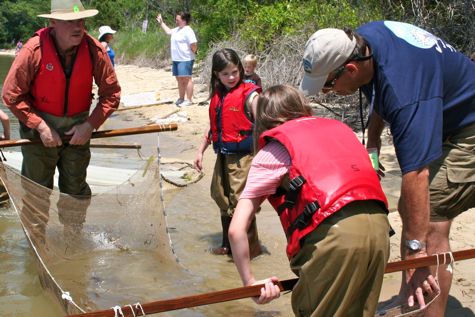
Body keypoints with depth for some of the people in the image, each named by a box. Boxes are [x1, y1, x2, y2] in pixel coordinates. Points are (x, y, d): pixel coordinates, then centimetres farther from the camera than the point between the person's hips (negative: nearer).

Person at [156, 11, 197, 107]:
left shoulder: (188, 31, -14)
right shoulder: (177, 30, 16)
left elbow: (194, 45, -20)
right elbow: (168, 31, 36)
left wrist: (192, 53, -9)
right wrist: (161, 22, 35)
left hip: (185, 60, -10)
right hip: (176, 60, 10)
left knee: (186, 79, -7)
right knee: (180, 80, 14)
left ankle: (189, 100, -3)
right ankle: (181, 98, 23)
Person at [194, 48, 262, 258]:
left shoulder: (249, 95, -10)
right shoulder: (217, 96, 10)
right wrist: (201, 151, 20)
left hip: (243, 157, -7)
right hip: (223, 157, 7)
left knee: (240, 201, -5)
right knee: (224, 201, 16)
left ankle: (250, 247, 10)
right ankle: (229, 244, 32)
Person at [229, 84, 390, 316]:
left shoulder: (272, 150, 12)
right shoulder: (338, 127, 27)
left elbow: (236, 230, 5)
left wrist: (250, 282, 14)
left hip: (334, 232, -6)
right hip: (379, 225, 6)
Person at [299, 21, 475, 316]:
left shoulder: (402, 89, -39)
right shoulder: (360, 40, -11)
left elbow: (416, 173, -43)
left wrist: (415, 248, -42)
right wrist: (373, 137, 6)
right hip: (439, 120, 10)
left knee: (430, 221, -19)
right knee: (409, 208, 11)